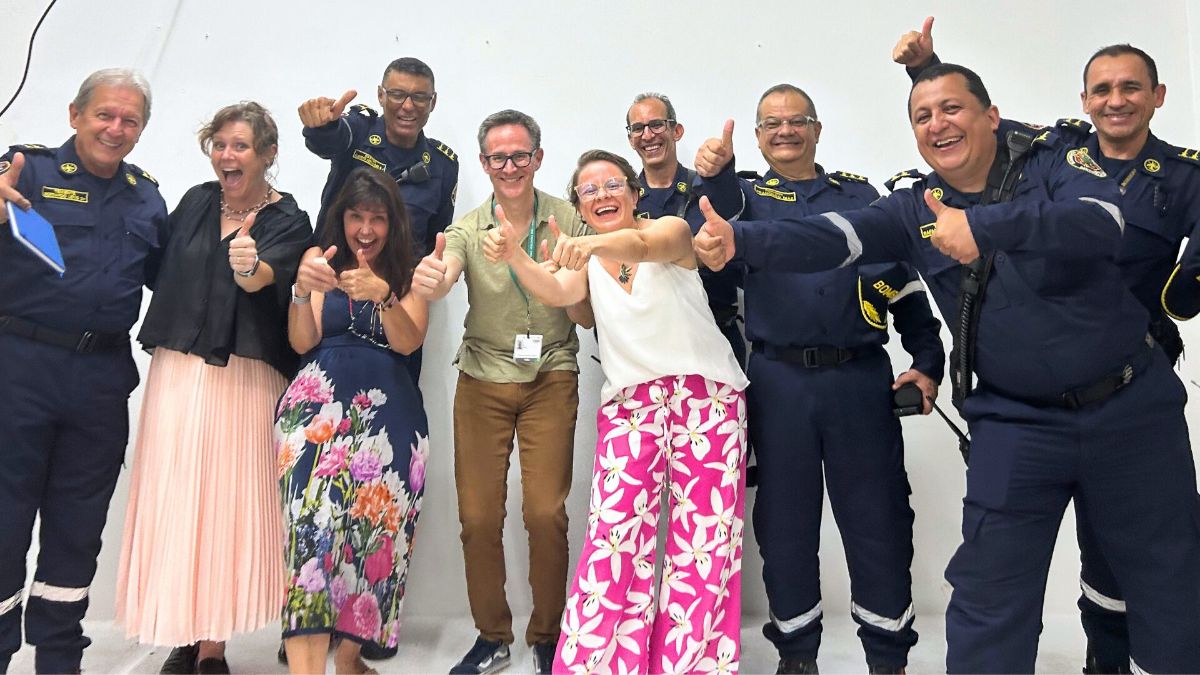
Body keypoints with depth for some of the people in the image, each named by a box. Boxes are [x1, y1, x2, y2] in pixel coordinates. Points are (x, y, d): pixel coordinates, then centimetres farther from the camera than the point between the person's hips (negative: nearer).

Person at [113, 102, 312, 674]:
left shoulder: (288, 222, -1)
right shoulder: (196, 202, 11)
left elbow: (263, 278, -20)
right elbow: (161, 267, 20)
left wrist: (249, 267, -42)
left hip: (243, 379, -4)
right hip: (176, 370, 4)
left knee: (226, 503, -2)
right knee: (174, 499, 4)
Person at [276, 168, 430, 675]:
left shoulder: (407, 275, 12)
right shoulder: (320, 262, 12)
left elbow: (408, 341, -4)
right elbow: (302, 343, 2)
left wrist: (382, 295, -22)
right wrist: (303, 290, -17)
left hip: (388, 411, 1)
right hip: (318, 403, -1)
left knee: (374, 526, -4)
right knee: (315, 522, -17)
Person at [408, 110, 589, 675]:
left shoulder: (568, 221, -2)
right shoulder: (467, 230, 0)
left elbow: (590, 316, -2)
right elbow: (440, 280, -21)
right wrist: (427, 279, -45)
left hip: (550, 379, -1)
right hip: (482, 380, 1)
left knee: (546, 513, -5)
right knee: (478, 516, 2)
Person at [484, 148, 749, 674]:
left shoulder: (671, 229, 1)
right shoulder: (585, 260, 12)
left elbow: (645, 245, -23)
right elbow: (555, 292, -10)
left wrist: (598, 243, -44)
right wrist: (515, 257, -30)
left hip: (706, 393, -2)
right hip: (628, 402, 2)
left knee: (704, 534, -3)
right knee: (615, 531, -10)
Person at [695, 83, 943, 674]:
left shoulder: (858, 193, 13)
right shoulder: (746, 198, 11)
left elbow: (904, 280, 12)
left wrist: (927, 360, 5)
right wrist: (710, 180, -27)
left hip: (861, 376, 1)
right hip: (779, 380, 0)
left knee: (878, 516, 5)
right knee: (785, 519, 9)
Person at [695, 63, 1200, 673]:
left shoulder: (1055, 161, -5)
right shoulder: (914, 210, 1)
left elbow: (1102, 223, -26)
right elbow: (829, 238, -16)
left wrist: (984, 227, -41)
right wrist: (740, 239, -33)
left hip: (1132, 406, 0)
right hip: (1016, 425, 1)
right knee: (987, 602, 1)